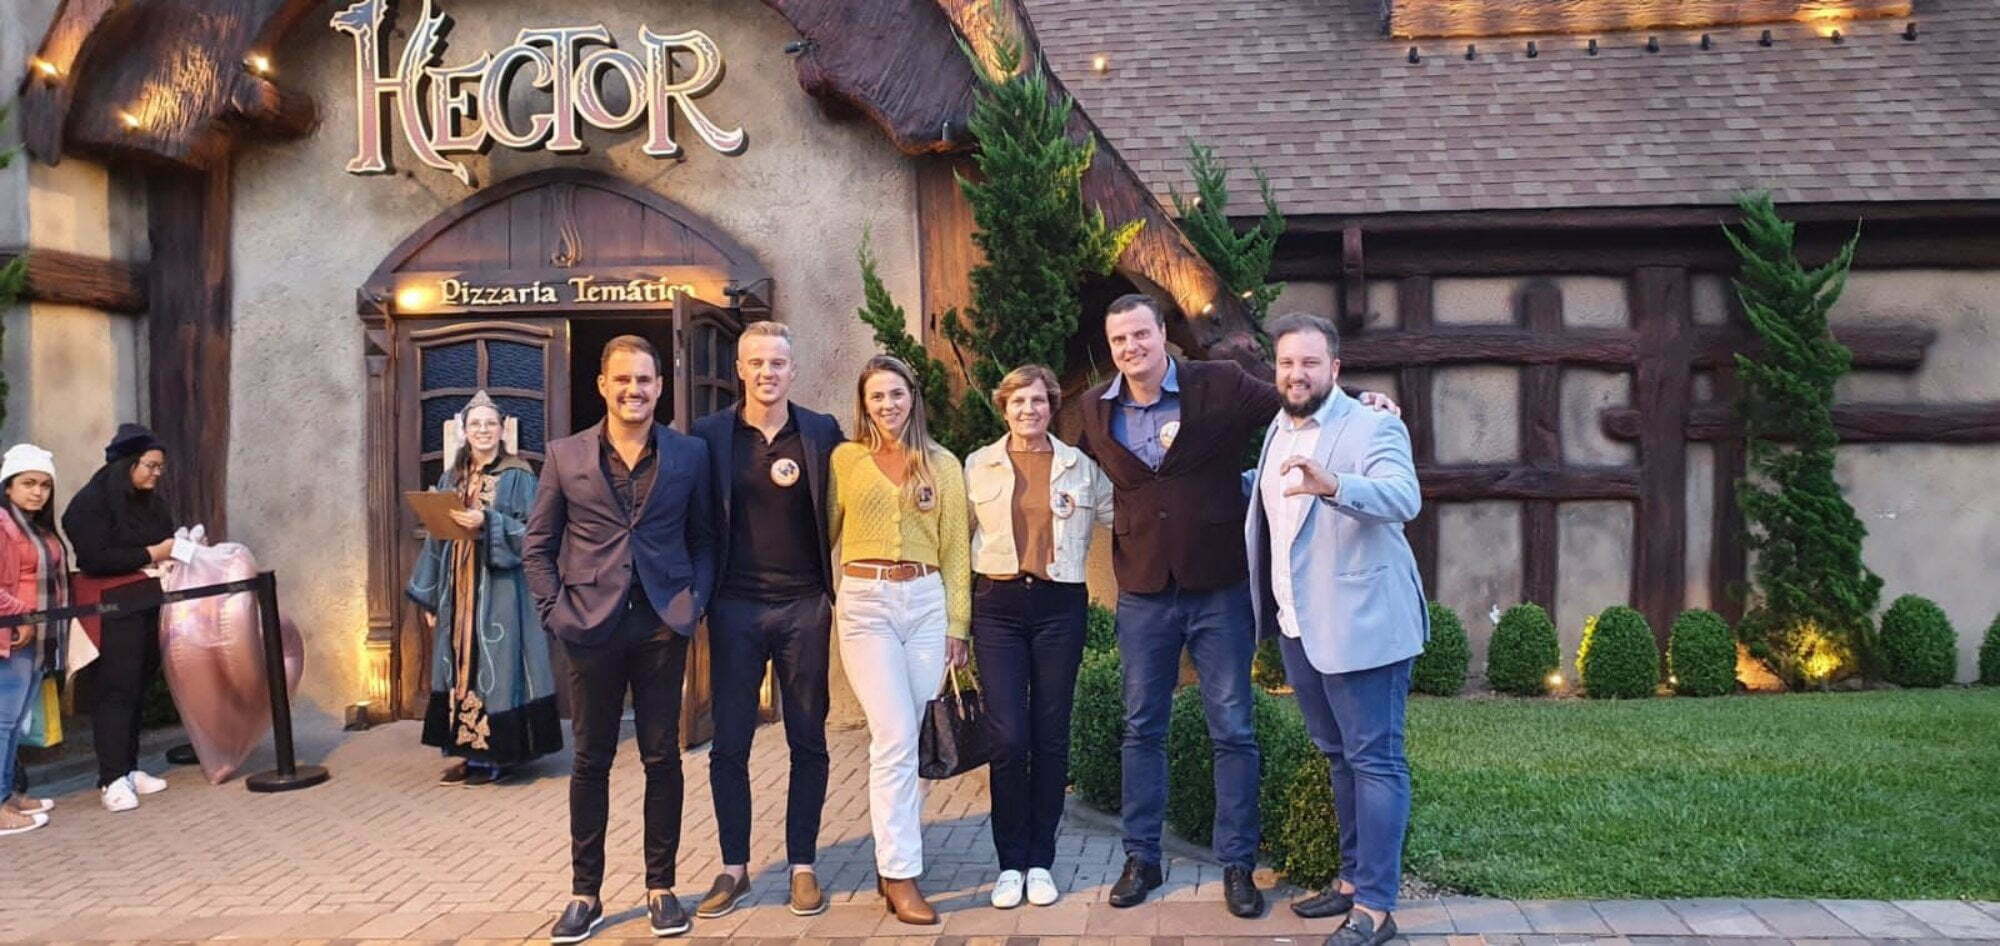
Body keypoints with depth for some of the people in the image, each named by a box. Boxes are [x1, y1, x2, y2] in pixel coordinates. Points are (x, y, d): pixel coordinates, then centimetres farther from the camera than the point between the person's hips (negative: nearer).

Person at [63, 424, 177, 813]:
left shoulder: (152, 502, 15)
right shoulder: (92, 501, -7)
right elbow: (95, 559, -17)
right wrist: (151, 554, -16)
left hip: (150, 607, 7)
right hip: (113, 610, -7)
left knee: (139, 688, 8)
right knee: (115, 690, -7)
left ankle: (129, 768, 15)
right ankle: (111, 779, -5)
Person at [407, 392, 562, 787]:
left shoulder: (518, 476, -3)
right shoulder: (451, 479, 13)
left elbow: (531, 532, -8)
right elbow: (437, 537, 13)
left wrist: (487, 523, -22)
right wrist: (429, 596, 10)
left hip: (500, 589, -5)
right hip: (458, 589, 5)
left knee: (495, 665, -4)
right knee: (462, 664, 6)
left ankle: (498, 755, 3)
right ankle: (470, 749, 15)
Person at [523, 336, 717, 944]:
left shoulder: (690, 454, 5)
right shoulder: (566, 456, 5)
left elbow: (703, 539, 9)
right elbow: (538, 546, 7)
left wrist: (696, 602, -4)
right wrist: (555, 611, -4)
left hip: (663, 623, 0)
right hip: (593, 625, 0)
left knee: (663, 757, 6)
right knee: (591, 759, 7)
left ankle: (661, 887, 19)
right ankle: (585, 894, 18)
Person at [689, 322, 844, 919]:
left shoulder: (823, 433, 3)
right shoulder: (709, 435, 2)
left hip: (804, 606, 0)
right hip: (735, 607, 0)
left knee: (808, 743, 7)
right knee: (729, 745, 6)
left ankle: (802, 865, 19)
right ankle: (734, 867, 19)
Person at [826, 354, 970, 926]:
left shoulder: (943, 464, 10)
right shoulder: (846, 459, 6)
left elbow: (955, 548, 9)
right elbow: (827, 531, 12)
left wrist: (958, 623, 4)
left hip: (927, 601, 2)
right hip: (866, 603, -2)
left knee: (903, 737, 5)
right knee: (895, 736, -11)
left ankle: (891, 855, 18)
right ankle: (900, 876, -6)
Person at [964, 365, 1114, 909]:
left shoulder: (1081, 466, 7)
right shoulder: (978, 466, 7)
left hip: (1059, 605, 1)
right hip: (999, 604, 0)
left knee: (1051, 736, 4)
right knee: (1008, 737, -6)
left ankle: (1040, 862, 17)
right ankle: (1010, 863, 10)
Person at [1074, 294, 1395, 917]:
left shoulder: (1220, 386, -6)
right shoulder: (1096, 409, 3)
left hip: (1219, 589, -2)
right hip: (1143, 592, 3)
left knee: (1233, 731, 5)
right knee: (1142, 729, 11)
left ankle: (1237, 865, 17)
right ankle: (1141, 859, 24)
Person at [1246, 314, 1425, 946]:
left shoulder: (1372, 429, -11)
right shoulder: (1277, 432, 13)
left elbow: (1404, 497, -31)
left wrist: (1333, 485, -46)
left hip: (1360, 625, -8)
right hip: (1297, 627, 8)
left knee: (1374, 761, -3)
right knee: (1338, 756, 18)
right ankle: (1353, 878, 31)